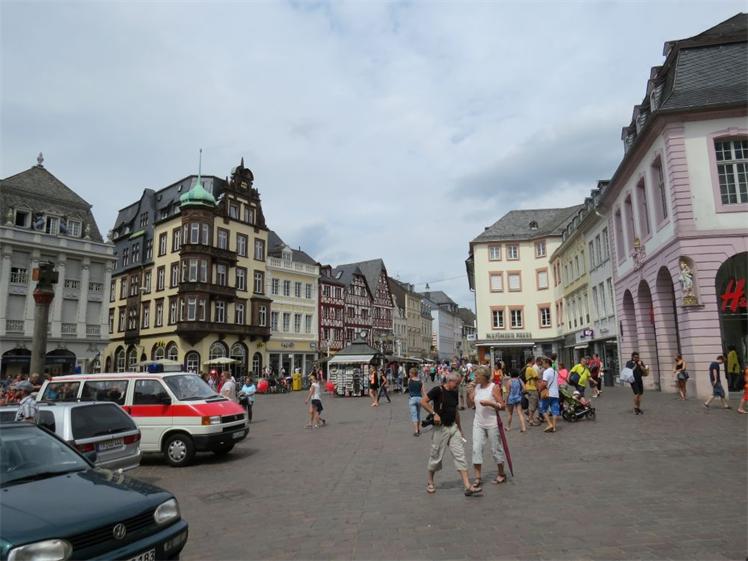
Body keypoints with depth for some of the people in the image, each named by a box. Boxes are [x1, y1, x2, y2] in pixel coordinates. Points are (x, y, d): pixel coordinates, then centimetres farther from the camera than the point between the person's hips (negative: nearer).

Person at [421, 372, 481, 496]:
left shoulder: (454, 393, 9)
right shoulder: (438, 390, -12)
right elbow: (423, 402, -16)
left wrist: (460, 428, 22)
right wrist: (434, 413, -22)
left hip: (453, 427, 6)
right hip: (440, 427, -6)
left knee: (460, 455, -1)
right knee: (436, 456, 5)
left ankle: (467, 486, -1)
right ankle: (430, 482, 25)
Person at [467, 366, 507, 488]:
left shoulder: (494, 387, -9)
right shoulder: (476, 387, 5)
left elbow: (502, 405, -10)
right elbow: (470, 405, 9)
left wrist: (489, 403, -23)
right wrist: (469, 393, -7)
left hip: (492, 423, -4)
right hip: (478, 423, 5)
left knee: (495, 448, 8)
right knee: (476, 448, -2)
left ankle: (502, 474, 28)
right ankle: (477, 477, 4)